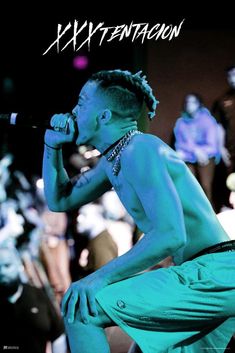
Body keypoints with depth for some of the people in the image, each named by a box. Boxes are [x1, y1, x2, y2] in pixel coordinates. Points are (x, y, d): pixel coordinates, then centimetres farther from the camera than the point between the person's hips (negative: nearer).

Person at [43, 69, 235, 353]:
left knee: (80, 308, -17)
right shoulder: (113, 161, 17)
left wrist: (102, 277, -24)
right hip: (204, 276, 10)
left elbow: (171, 236, -25)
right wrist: (53, 146, 15)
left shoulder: (139, 150, -15)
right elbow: (59, 201, 29)